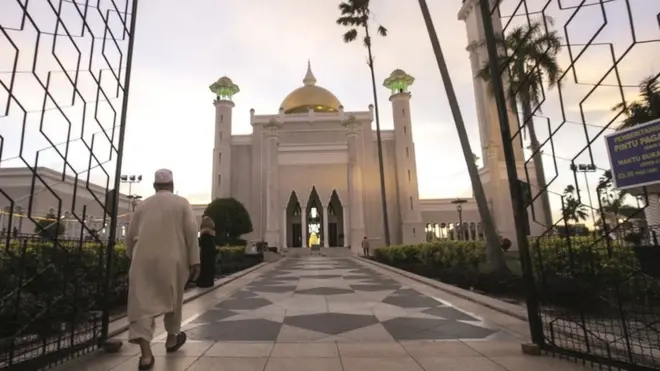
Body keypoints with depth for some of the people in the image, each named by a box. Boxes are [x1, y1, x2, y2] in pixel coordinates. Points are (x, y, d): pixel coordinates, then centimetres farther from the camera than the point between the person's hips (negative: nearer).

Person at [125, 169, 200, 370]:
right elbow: (191, 233, -6)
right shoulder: (182, 203, 2)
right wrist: (194, 260, -2)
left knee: (143, 303, 2)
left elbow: (130, 236, 14)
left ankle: (146, 354, -4)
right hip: (171, 259, -1)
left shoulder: (142, 205, 11)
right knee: (173, 300, 17)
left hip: (143, 260, 2)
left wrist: (133, 258, 29)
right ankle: (172, 339, 34)